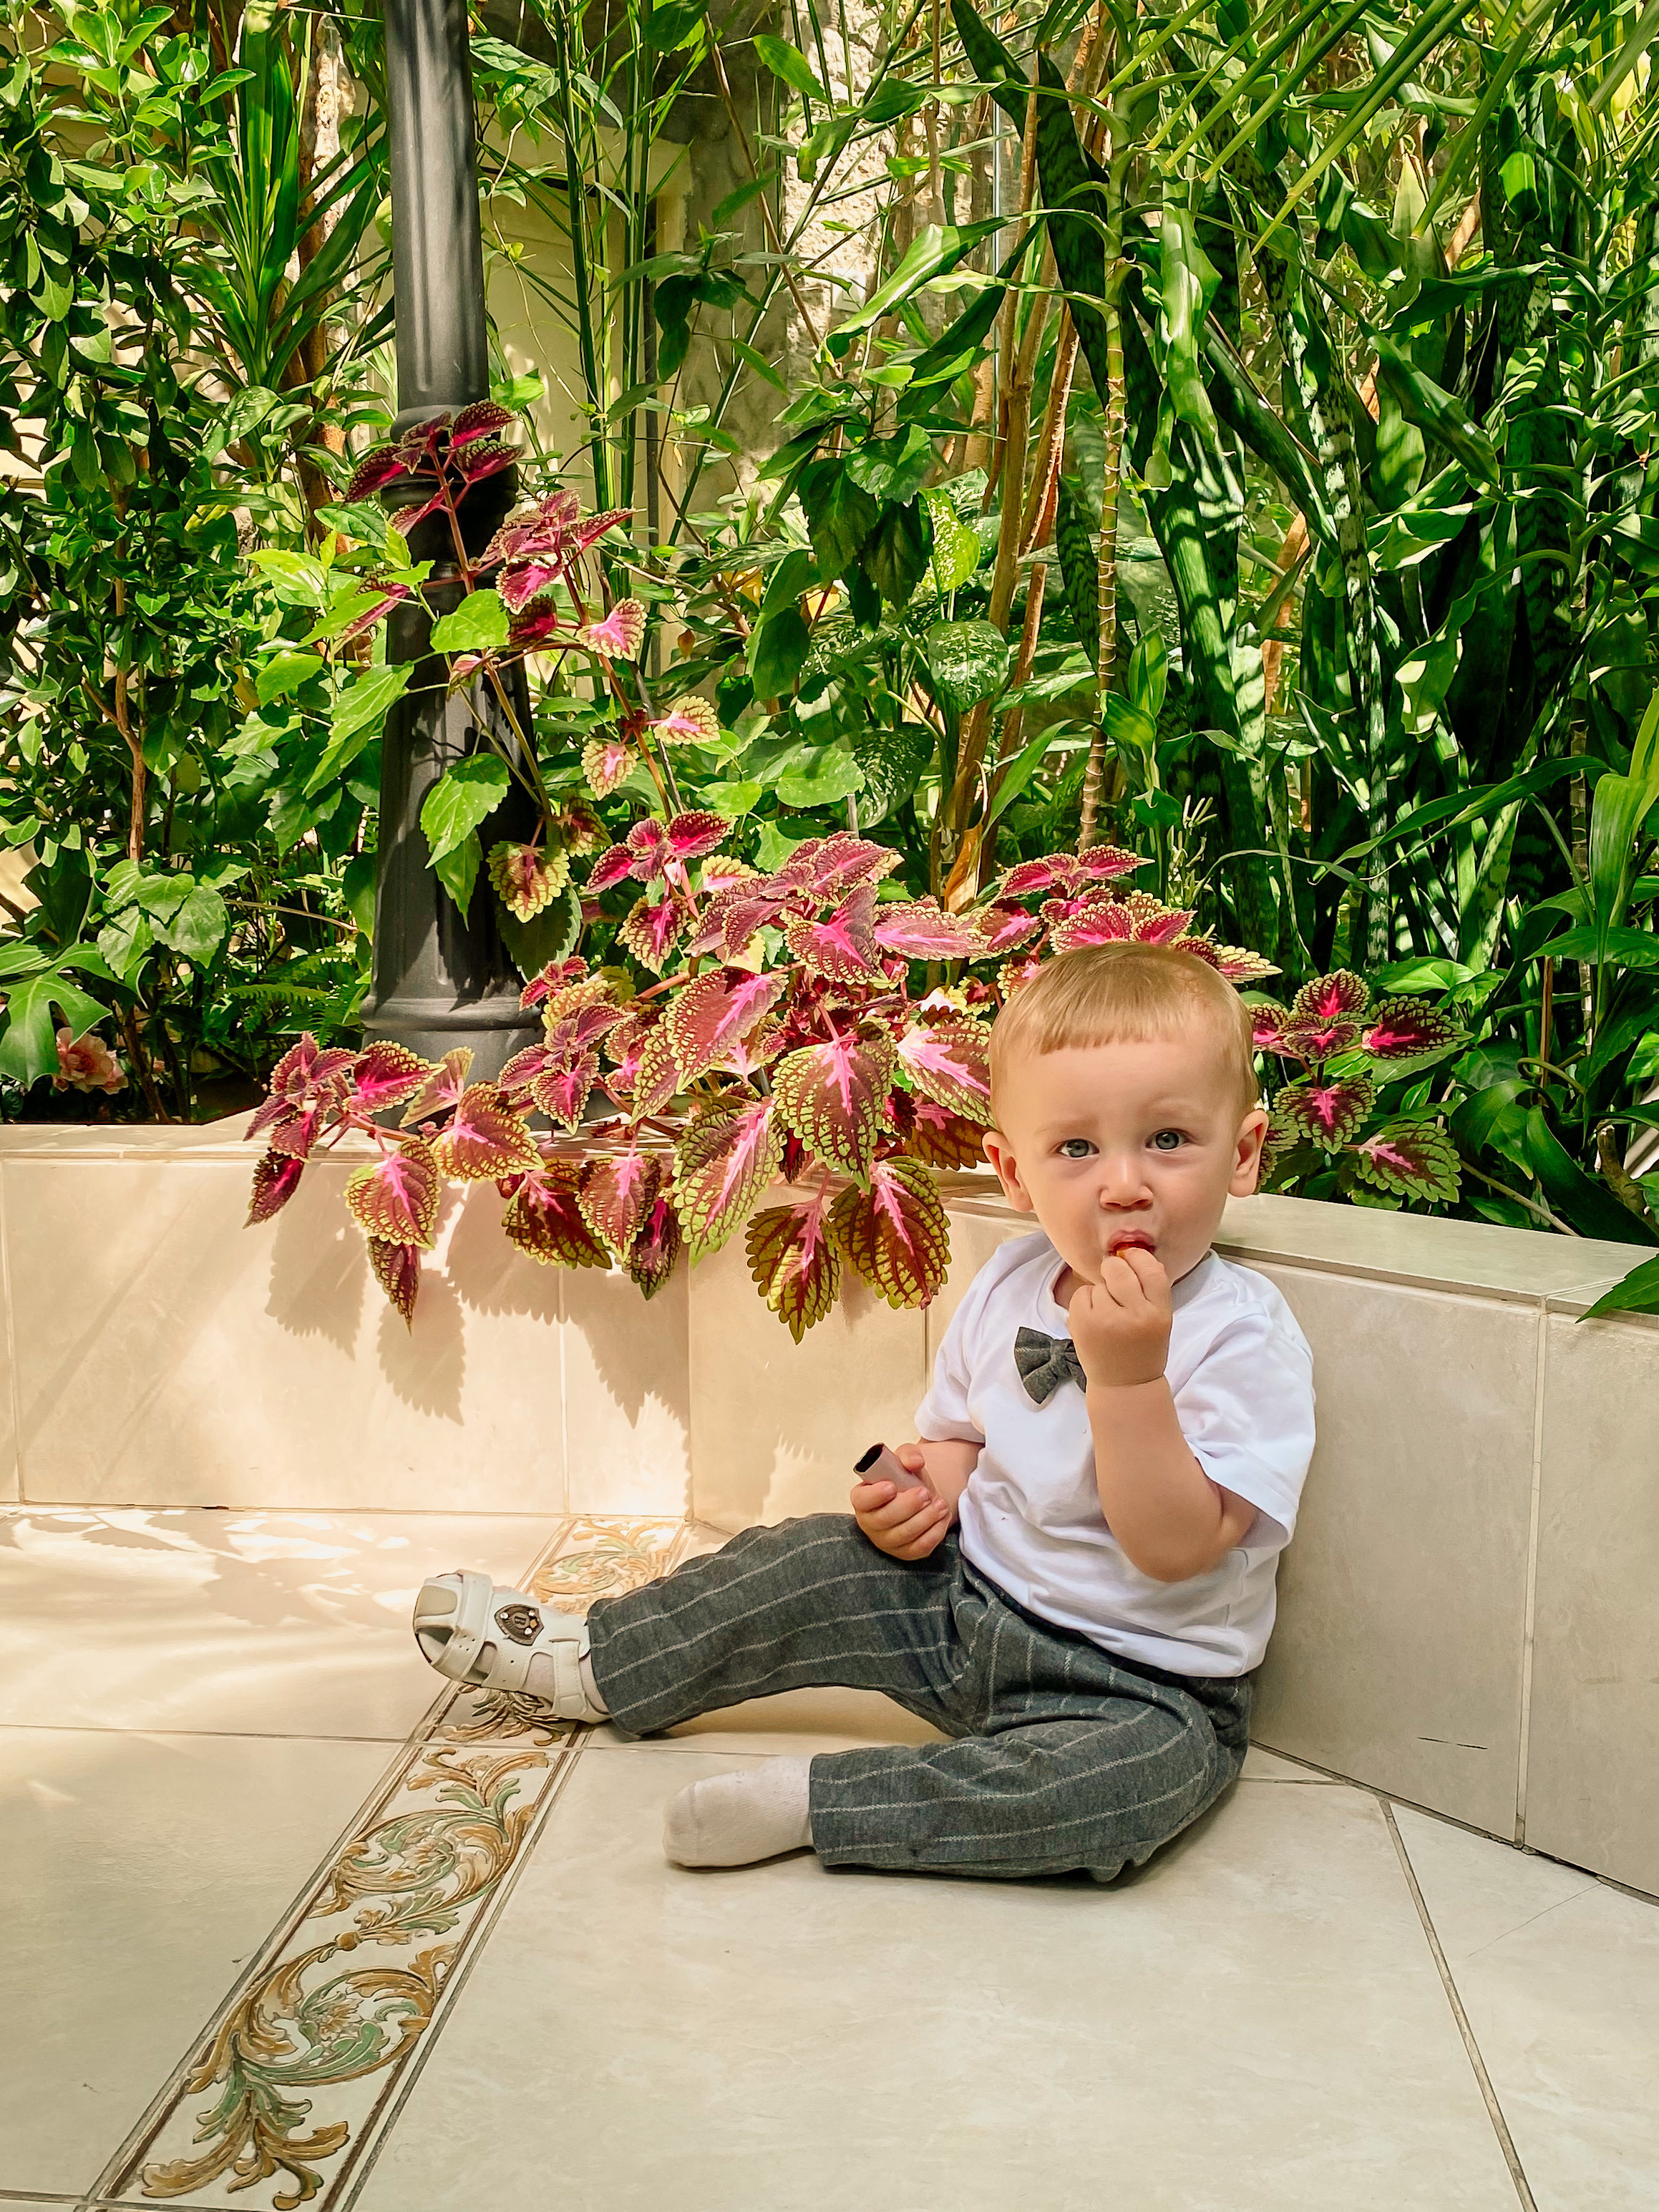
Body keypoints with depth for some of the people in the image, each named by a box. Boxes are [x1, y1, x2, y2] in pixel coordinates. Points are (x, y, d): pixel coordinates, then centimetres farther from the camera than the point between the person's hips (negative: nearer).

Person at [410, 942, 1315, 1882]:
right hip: (967, 1597, 6)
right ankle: (590, 1665, 23)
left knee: (1142, 1773, -35)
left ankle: (810, 1803, -26)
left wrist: (1129, 1377, -39)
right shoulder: (1008, 1287, -2)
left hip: (1143, 1685, -5)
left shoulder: (1246, 1338, -21)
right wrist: (927, 1492, -7)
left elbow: (1174, 1548, -29)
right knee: (805, 1565, 0)